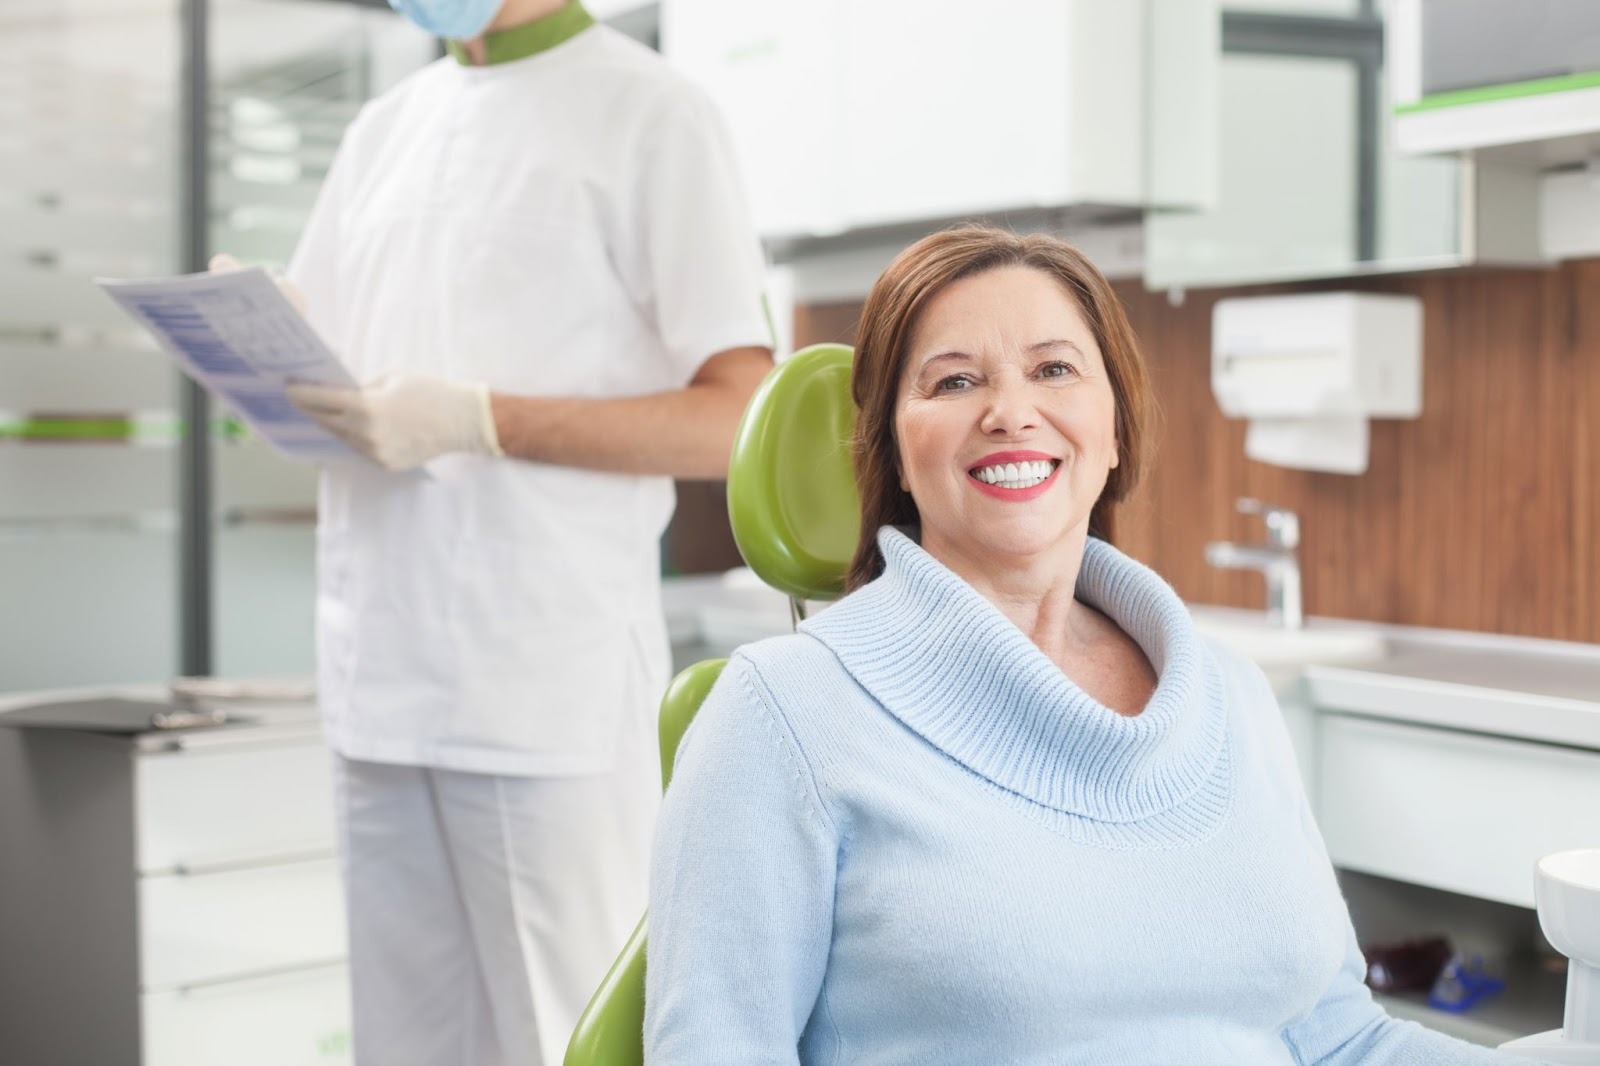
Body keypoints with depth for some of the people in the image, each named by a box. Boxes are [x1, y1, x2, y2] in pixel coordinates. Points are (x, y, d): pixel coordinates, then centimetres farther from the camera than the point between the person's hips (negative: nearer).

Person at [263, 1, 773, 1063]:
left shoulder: (650, 114, -2)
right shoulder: (386, 126, 19)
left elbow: (737, 416, -9)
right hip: (380, 674, 6)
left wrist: (477, 419, -16)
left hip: (552, 685, -6)